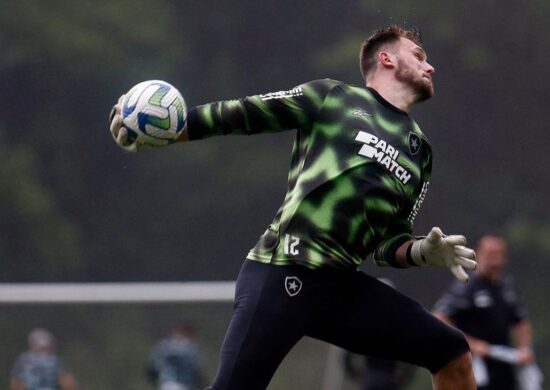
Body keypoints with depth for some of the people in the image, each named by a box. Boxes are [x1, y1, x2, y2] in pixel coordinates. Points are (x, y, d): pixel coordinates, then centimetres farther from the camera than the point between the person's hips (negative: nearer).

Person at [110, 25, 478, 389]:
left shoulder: (418, 150, 22)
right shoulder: (333, 97, 6)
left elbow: (388, 240, 20)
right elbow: (239, 115, 4)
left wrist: (423, 251, -2)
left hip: (342, 287, 6)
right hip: (281, 278, -6)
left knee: (455, 356, 1)